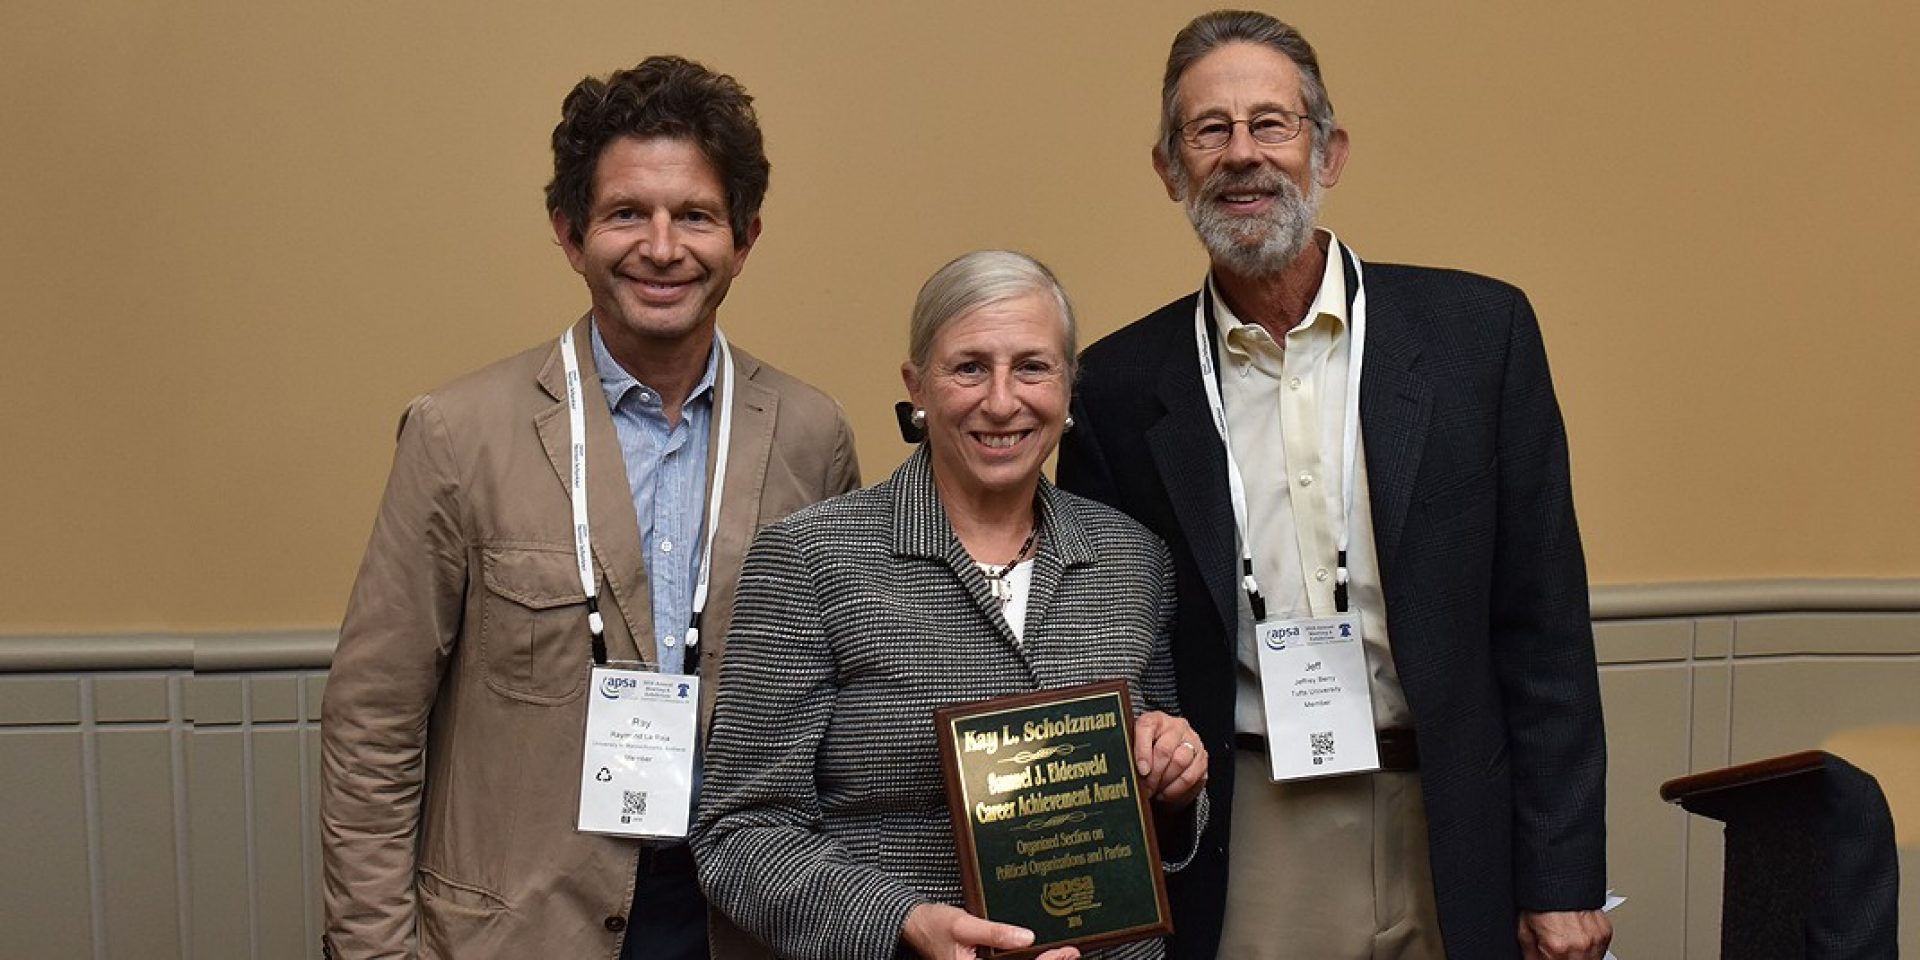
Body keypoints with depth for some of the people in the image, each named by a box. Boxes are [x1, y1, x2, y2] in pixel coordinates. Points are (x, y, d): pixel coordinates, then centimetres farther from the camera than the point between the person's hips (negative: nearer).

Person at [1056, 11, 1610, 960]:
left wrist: (1563, 877, -3)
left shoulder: (1477, 331, -2)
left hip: (1451, 849, 0)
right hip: (1234, 863, 0)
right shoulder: (1121, 386, -1)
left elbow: (1542, 630, -2)